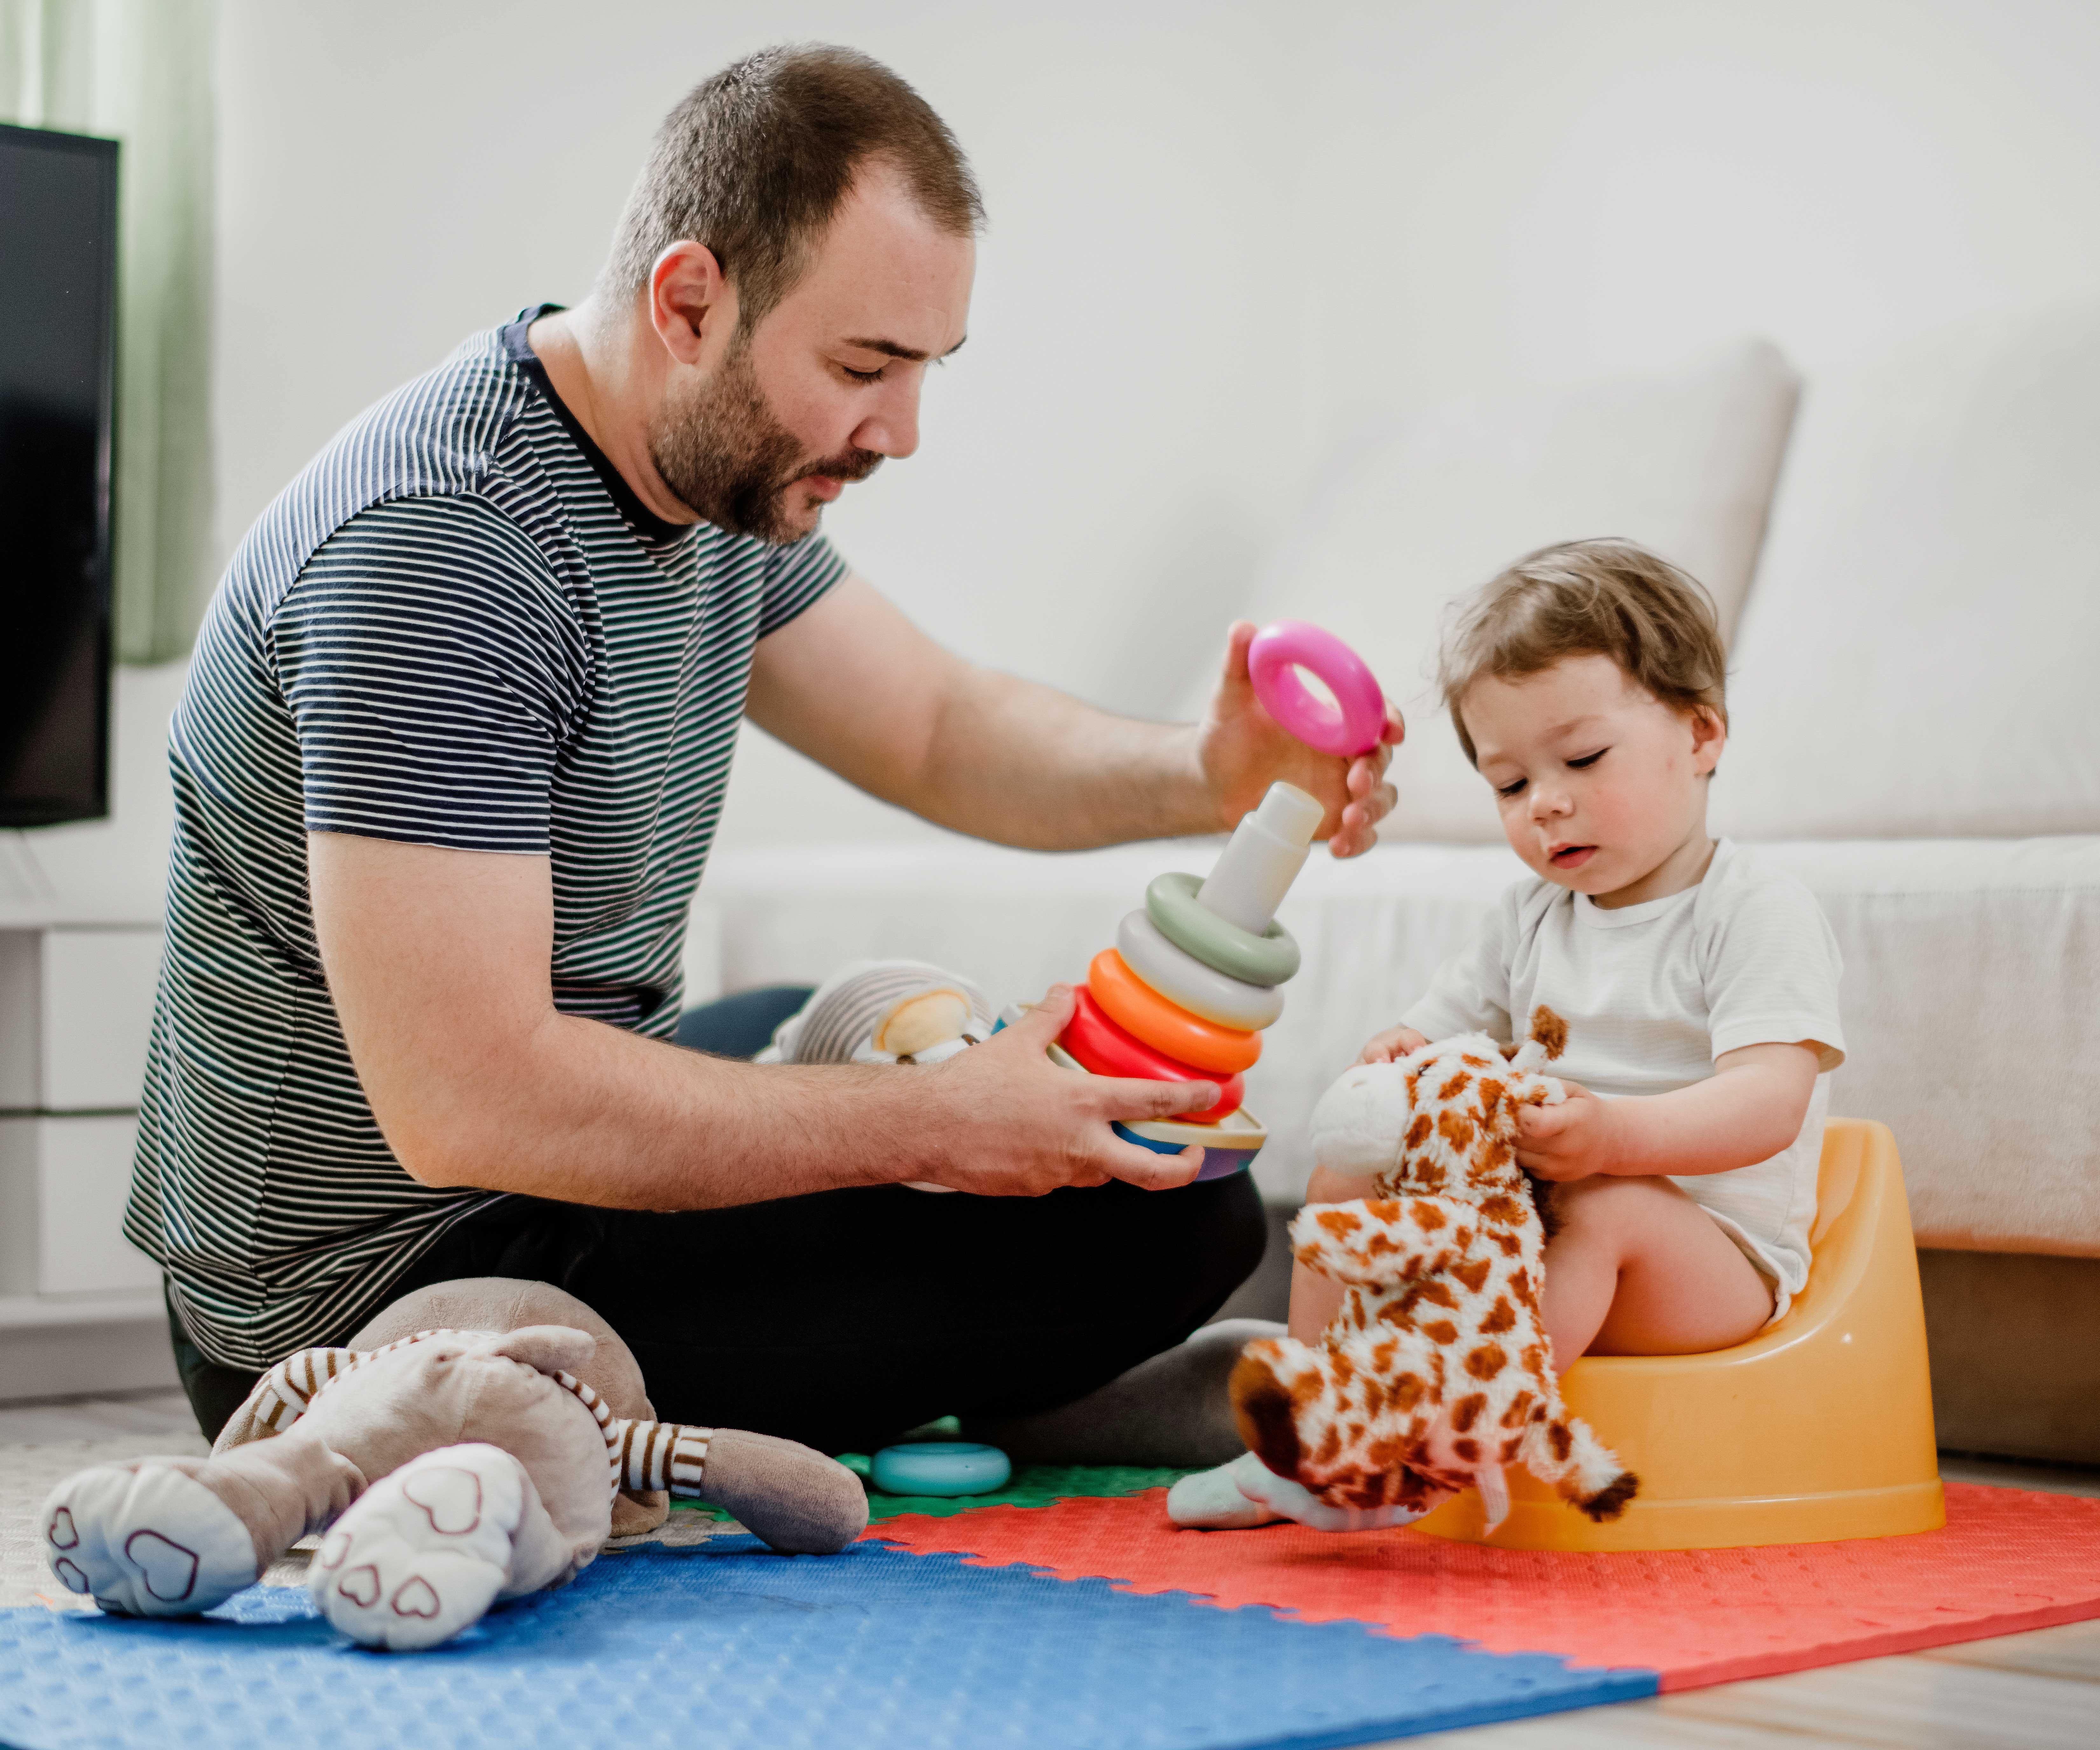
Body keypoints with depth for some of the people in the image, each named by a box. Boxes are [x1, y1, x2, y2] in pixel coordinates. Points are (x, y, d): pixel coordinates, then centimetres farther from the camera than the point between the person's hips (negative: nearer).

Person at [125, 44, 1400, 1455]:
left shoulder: (721, 466, 3)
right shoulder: (439, 552, -28)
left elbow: (941, 729, 11)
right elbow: (468, 1103, -32)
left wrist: (1205, 774, -10)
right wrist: (942, 1126, -27)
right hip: (395, 1275, -10)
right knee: (1169, 1226, -15)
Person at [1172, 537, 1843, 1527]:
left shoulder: (1758, 914, -10)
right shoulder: (1533, 917, 13)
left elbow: (1768, 1105, -23)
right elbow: (1448, 1026, 16)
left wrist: (1615, 1134, -42)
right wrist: (1399, 1062, -11)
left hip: (1715, 1248, -7)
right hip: (1522, 1222, 7)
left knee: (1603, 1211, -37)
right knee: (1347, 1174, -1)